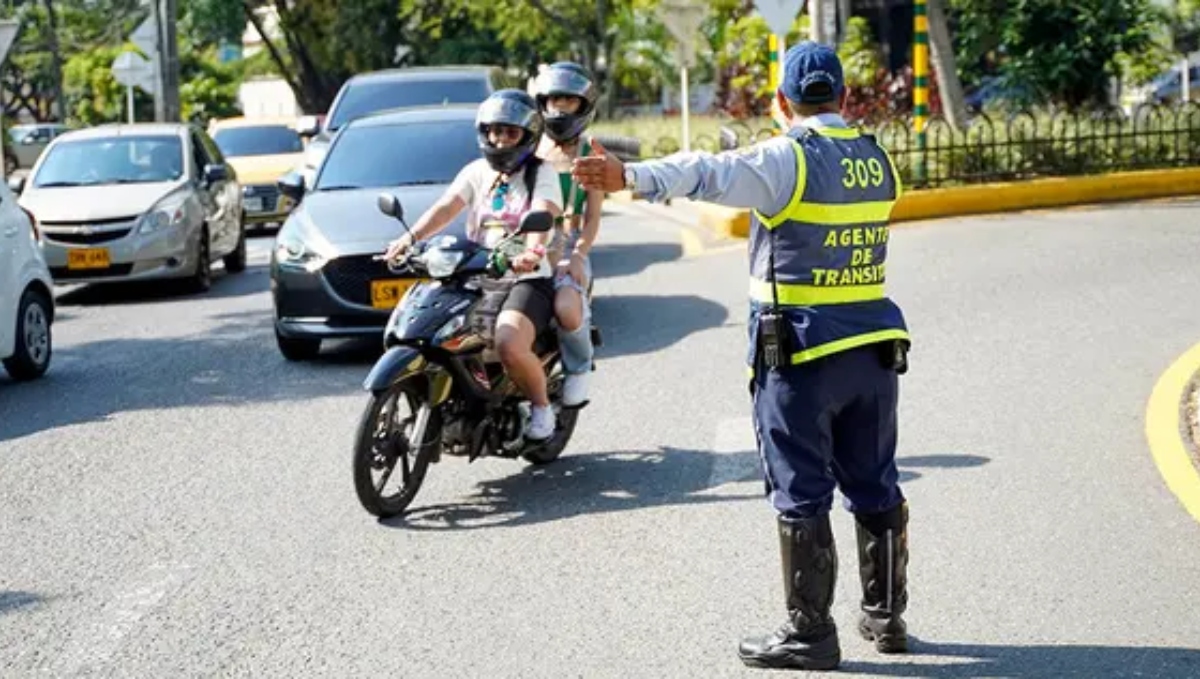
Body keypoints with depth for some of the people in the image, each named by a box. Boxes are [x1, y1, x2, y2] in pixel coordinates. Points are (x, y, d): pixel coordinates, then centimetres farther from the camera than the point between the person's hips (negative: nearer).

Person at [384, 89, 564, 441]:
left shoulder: (540, 174, 3)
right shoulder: (476, 172, 14)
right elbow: (446, 207, -3)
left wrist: (533, 252, -40)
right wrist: (410, 237, -23)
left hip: (526, 280, -5)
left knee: (510, 346, -31)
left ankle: (541, 405, -3)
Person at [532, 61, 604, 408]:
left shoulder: (589, 156, 10)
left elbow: (592, 218, 5)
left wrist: (578, 254, -14)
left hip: (568, 246, -2)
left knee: (568, 309, -31)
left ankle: (579, 368, -3)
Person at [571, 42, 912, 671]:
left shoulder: (786, 158, -12)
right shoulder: (878, 160, 8)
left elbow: (708, 173, -29)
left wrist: (630, 176, -41)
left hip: (801, 353, -6)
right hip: (874, 346, 6)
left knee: (802, 496, 1)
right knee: (875, 487, 16)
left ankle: (810, 632, 7)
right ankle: (886, 615, 25)